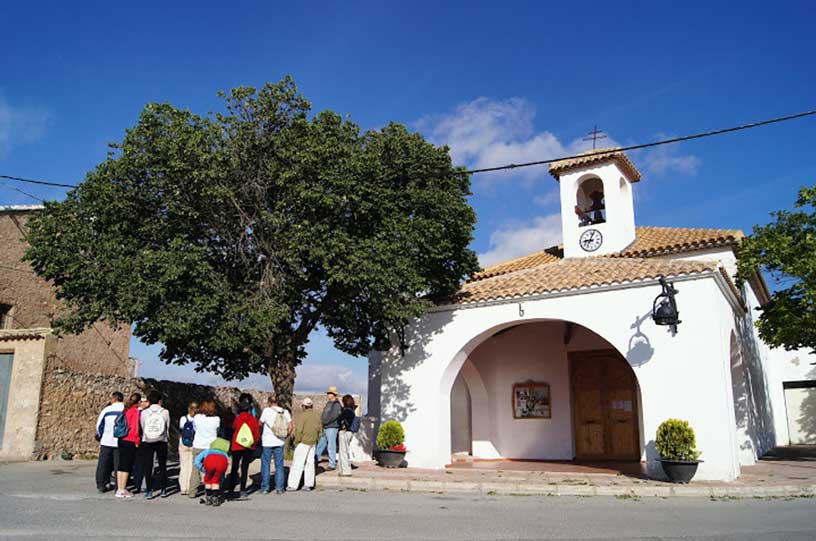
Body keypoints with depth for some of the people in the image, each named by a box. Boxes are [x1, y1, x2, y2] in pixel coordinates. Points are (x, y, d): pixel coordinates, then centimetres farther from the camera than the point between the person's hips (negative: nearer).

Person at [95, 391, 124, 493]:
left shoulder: (107, 409, -4)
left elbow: (99, 424, 5)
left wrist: (100, 435, 22)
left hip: (107, 441, 0)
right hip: (121, 442, 0)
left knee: (103, 465, 11)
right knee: (119, 465, 5)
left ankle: (101, 485, 14)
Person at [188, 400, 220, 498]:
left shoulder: (197, 417, -6)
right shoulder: (217, 419, -7)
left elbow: (194, 427, 11)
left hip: (198, 446, 1)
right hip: (211, 447, -1)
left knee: (195, 469, 10)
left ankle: (192, 492, 13)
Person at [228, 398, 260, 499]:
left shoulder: (237, 419, -7)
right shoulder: (253, 420, -7)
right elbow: (257, 434, -2)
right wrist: (255, 444, 13)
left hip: (237, 447, 0)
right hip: (249, 447, 0)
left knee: (234, 468, 13)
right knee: (245, 468, 5)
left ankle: (231, 489, 17)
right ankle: (243, 491, 1)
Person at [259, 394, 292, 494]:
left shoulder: (267, 410, -8)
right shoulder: (285, 412, 2)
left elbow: (260, 423, 2)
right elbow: (290, 427, 0)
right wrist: (286, 436, 13)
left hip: (267, 442, -3)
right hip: (279, 442, 3)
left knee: (265, 465, 8)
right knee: (279, 465, 10)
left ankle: (265, 487, 11)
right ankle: (279, 488, 10)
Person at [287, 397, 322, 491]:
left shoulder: (303, 416, -16)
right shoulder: (316, 415, 4)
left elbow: (299, 430, -19)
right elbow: (319, 428, 10)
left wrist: (297, 441, -8)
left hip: (304, 442, -7)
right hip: (313, 442, 7)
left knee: (297, 463, -2)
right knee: (310, 462, 12)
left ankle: (293, 485, -1)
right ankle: (308, 484, 14)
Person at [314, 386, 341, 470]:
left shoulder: (336, 404, -11)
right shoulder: (328, 403, 17)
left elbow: (333, 416, -20)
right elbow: (324, 414, 23)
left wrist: (324, 422, -18)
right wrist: (320, 421, 8)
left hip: (332, 427, -9)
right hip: (325, 428, 9)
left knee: (331, 446, -5)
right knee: (320, 444, 15)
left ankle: (332, 464, 1)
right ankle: (315, 459, 25)